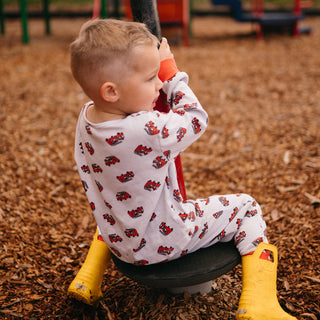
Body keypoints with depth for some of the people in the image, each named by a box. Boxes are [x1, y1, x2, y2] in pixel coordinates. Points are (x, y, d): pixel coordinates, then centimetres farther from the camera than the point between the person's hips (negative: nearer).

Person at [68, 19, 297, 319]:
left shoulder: (86, 118, -12)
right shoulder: (149, 131, -35)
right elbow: (196, 119, -16)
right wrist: (169, 71, -7)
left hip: (118, 242, 7)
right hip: (163, 242, -6)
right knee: (245, 207, 7)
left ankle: (88, 278, 35)